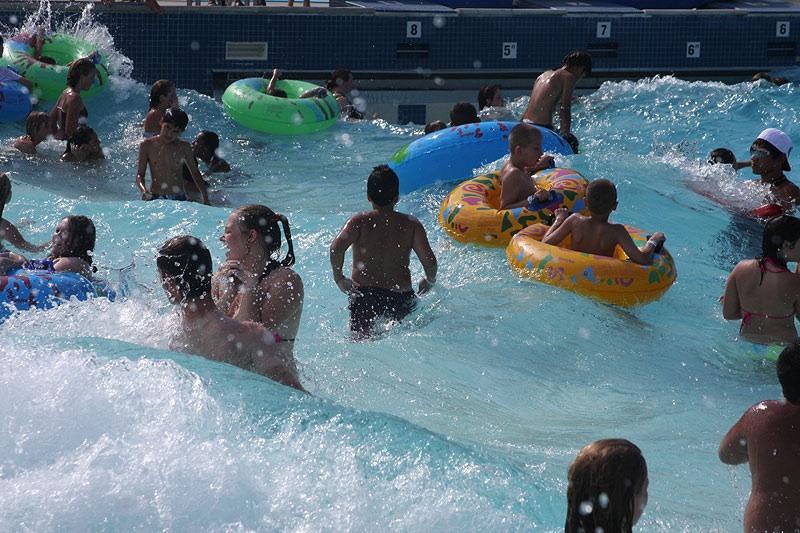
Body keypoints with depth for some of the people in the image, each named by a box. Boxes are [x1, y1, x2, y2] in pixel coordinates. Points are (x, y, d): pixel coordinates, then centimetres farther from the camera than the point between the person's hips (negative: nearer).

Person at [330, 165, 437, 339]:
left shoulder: (359, 222, 1)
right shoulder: (411, 225, 4)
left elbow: (337, 248, -16)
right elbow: (429, 261, -3)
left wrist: (338, 278, -2)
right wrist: (430, 282, 17)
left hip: (363, 294, -1)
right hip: (401, 297, 1)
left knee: (360, 337, -7)